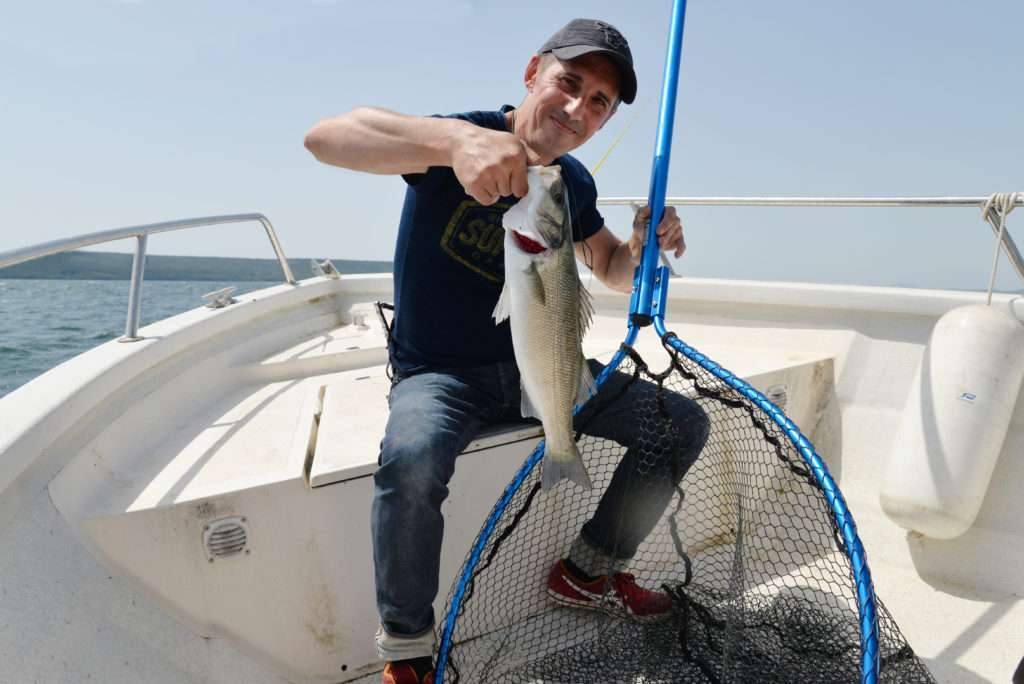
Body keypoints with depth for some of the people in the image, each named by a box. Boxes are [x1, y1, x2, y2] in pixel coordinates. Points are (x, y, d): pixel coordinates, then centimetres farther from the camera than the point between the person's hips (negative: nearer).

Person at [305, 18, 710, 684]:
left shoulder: (573, 183, 4)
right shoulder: (462, 139, -15)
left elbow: (615, 271, 17)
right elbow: (324, 136, -32)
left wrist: (643, 249, -8)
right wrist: (454, 138, -49)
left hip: (536, 367, 6)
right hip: (438, 373, -6)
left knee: (684, 423, 0)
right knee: (412, 460, -39)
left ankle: (587, 571, 17)